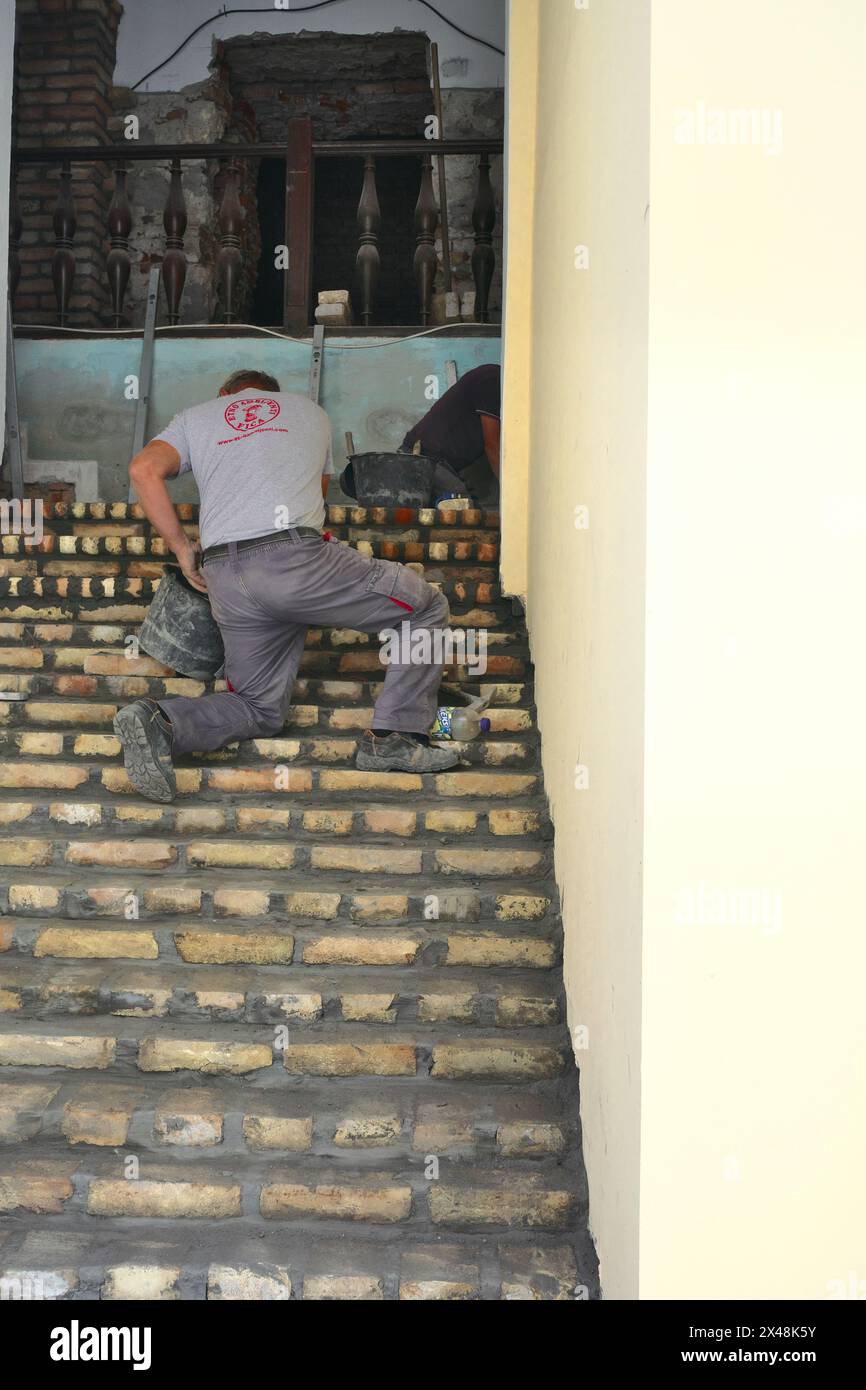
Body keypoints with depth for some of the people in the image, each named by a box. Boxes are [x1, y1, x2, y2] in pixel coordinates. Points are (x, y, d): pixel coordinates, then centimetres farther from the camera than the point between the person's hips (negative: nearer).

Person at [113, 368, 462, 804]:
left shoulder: (194, 417, 26)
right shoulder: (310, 411, 29)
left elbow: (144, 469, 7)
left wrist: (183, 548, 11)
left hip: (223, 577, 4)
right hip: (295, 556, -3)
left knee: (260, 707, 18)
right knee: (427, 607, 13)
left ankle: (158, 721, -8)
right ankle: (394, 738, 3)